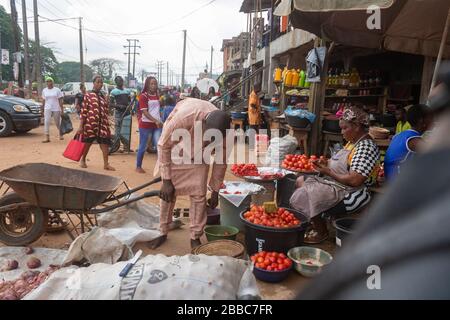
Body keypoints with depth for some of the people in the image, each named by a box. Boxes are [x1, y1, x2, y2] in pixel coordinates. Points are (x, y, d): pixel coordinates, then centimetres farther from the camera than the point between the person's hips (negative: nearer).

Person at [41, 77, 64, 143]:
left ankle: (61, 135, 32)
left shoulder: (57, 90, -1)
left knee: (58, 123, 7)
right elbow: (43, 101, 14)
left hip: (56, 109, -2)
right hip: (47, 109, 2)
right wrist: (42, 110, 12)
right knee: (46, 122, -13)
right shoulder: (44, 90, 9)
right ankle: (47, 138, -13)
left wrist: (62, 110, -8)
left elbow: (60, 101, -3)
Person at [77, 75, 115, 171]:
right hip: (90, 123, -4)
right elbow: (83, 111, -7)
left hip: (102, 124, 4)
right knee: (88, 143, 9)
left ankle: (106, 164, 2)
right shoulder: (88, 95, -3)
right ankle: (83, 160, 30)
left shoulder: (104, 96, 11)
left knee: (105, 143, -3)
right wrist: (81, 126, -9)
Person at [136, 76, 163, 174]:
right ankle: (138, 166, 18)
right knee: (143, 147, 4)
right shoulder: (143, 96, -8)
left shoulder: (157, 95, 11)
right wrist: (156, 121, -25)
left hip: (157, 124, 5)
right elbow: (145, 112, -17)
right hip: (145, 124, -5)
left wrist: (160, 121, 11)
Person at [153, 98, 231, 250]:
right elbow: (163, 146, -24)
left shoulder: (223, 131, -30)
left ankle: (195, 237, 11)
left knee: (199, 194, -5)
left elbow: (220, 162, -11)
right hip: (175, 149, -1)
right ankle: (163, 232, 21)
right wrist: (166, 180, -19)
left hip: (199, 155, 2)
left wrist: (215, 191, -2)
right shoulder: (183, 117, -41)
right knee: (168, 193, 1)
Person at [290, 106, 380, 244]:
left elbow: (354, 180, -26)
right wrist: (328, 164, 0)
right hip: (334, 183, 11)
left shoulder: (366, 147, -20)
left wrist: (329, 172, -16)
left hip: (350, 193, -11)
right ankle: (314, 224, 12)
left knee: (306, 194, -20)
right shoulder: (353, 142, 11)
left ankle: (321, 231, 2)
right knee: (301, 181, 9)